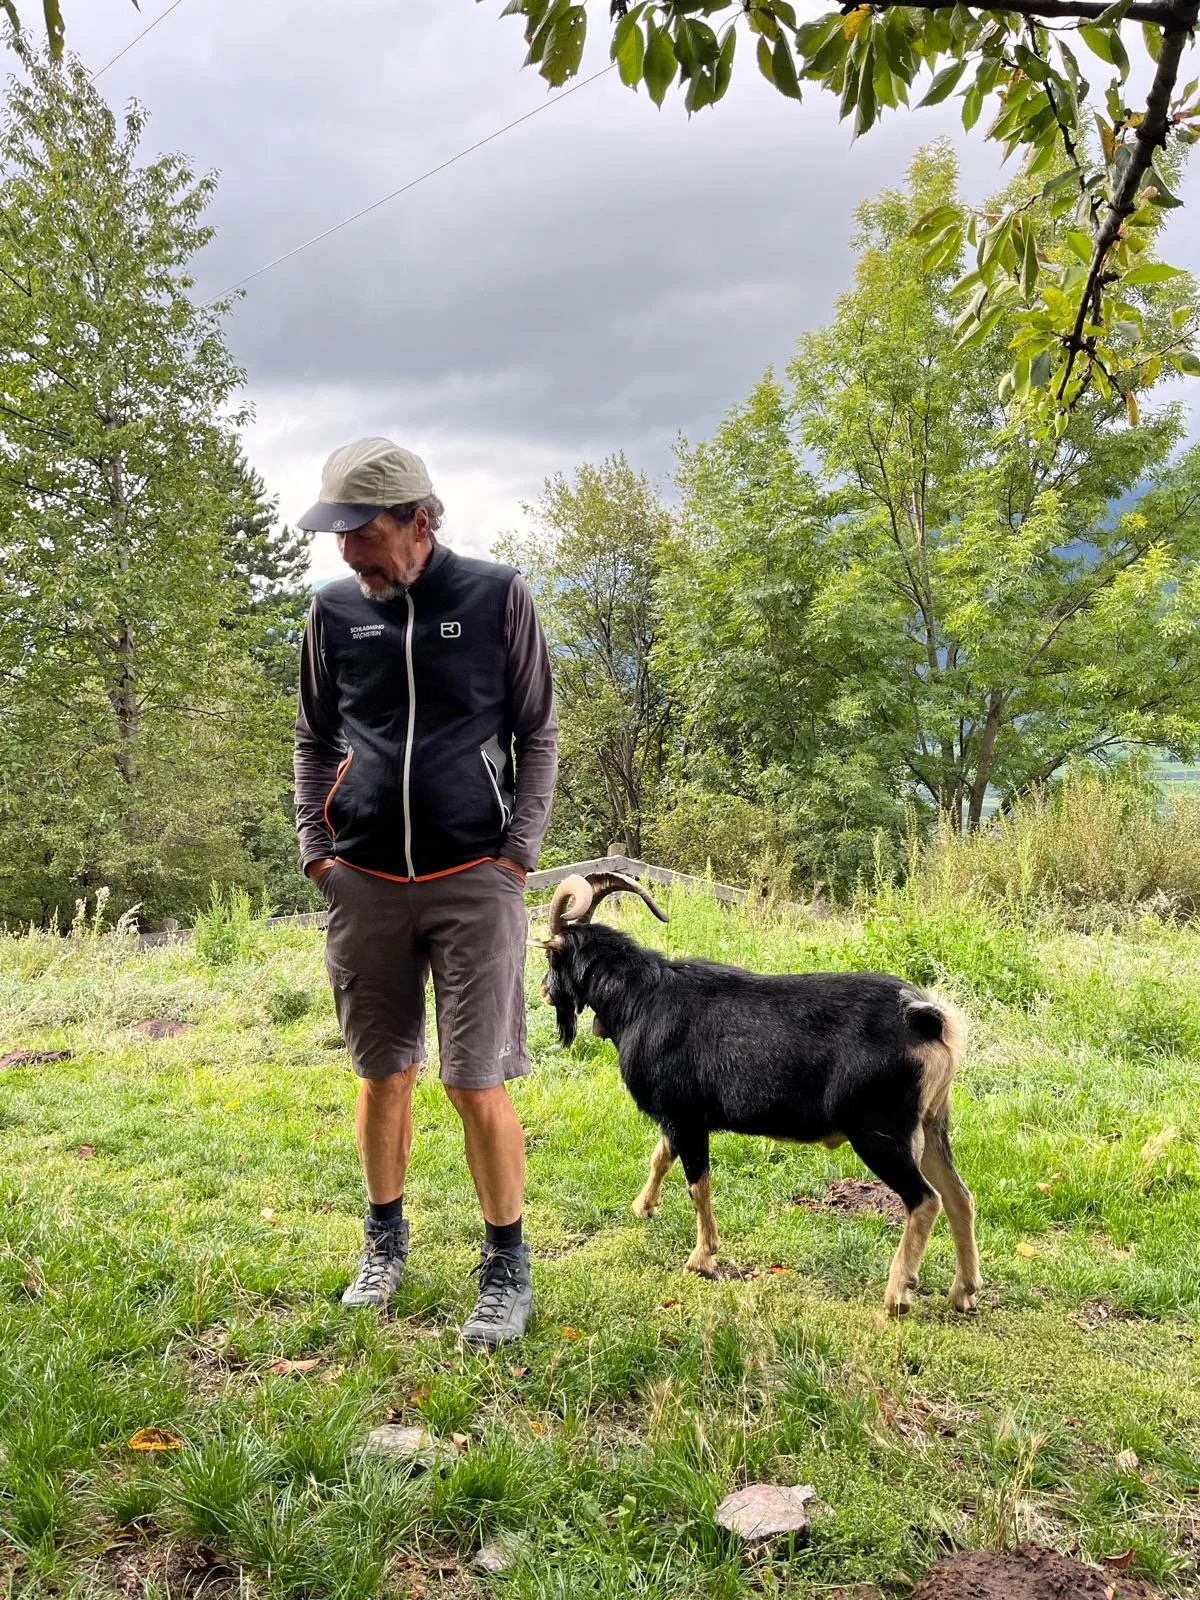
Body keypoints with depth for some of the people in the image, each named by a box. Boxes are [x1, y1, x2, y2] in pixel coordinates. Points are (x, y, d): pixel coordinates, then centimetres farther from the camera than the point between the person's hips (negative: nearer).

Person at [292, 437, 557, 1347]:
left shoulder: (497, 597, -2)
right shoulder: (335, 612, 6)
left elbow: (539, 734, 3)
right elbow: (315, 741, 16)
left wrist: (519, 853, -5)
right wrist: (315, 847, 5)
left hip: (474, 881, -3)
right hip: (365, 885, 3)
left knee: (477, 1085, -3)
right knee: (383, 1075, 13)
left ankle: (508, 1270, 14)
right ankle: (385, 1241, 32)